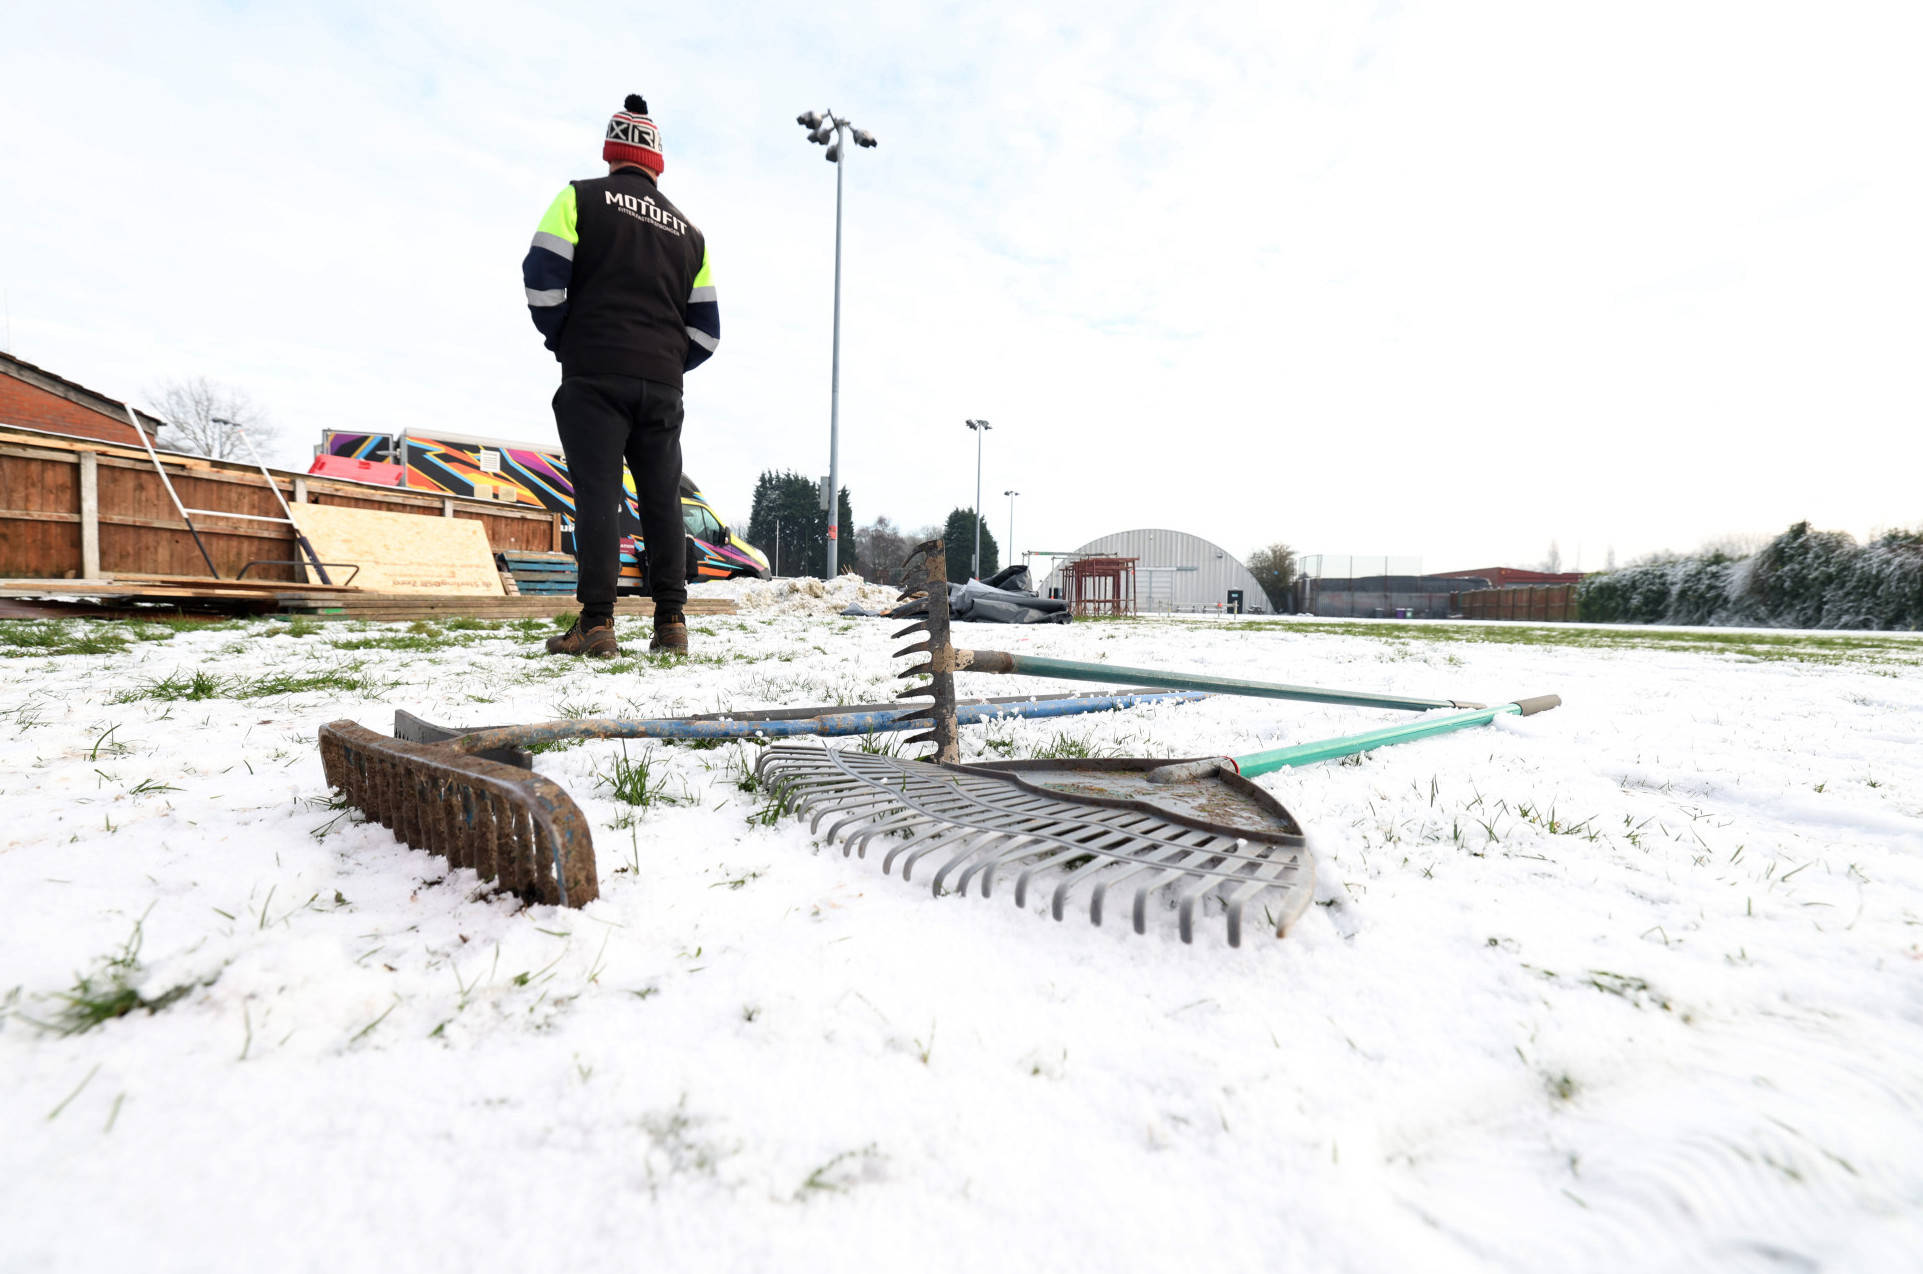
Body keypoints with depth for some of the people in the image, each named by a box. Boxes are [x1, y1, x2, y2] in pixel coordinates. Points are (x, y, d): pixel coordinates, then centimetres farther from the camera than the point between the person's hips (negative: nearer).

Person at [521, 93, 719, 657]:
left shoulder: (581, 197, 8)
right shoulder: (687, 230, 18)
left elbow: (542, 275, -4)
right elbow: (706, 328, 13)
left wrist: (561, 339, 12)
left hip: (594, 376, -3)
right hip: (663, 387, 3)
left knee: (598, 494, -6)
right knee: (663, 501, 4)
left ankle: (596, 622, -10)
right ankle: (671, 622, 3)